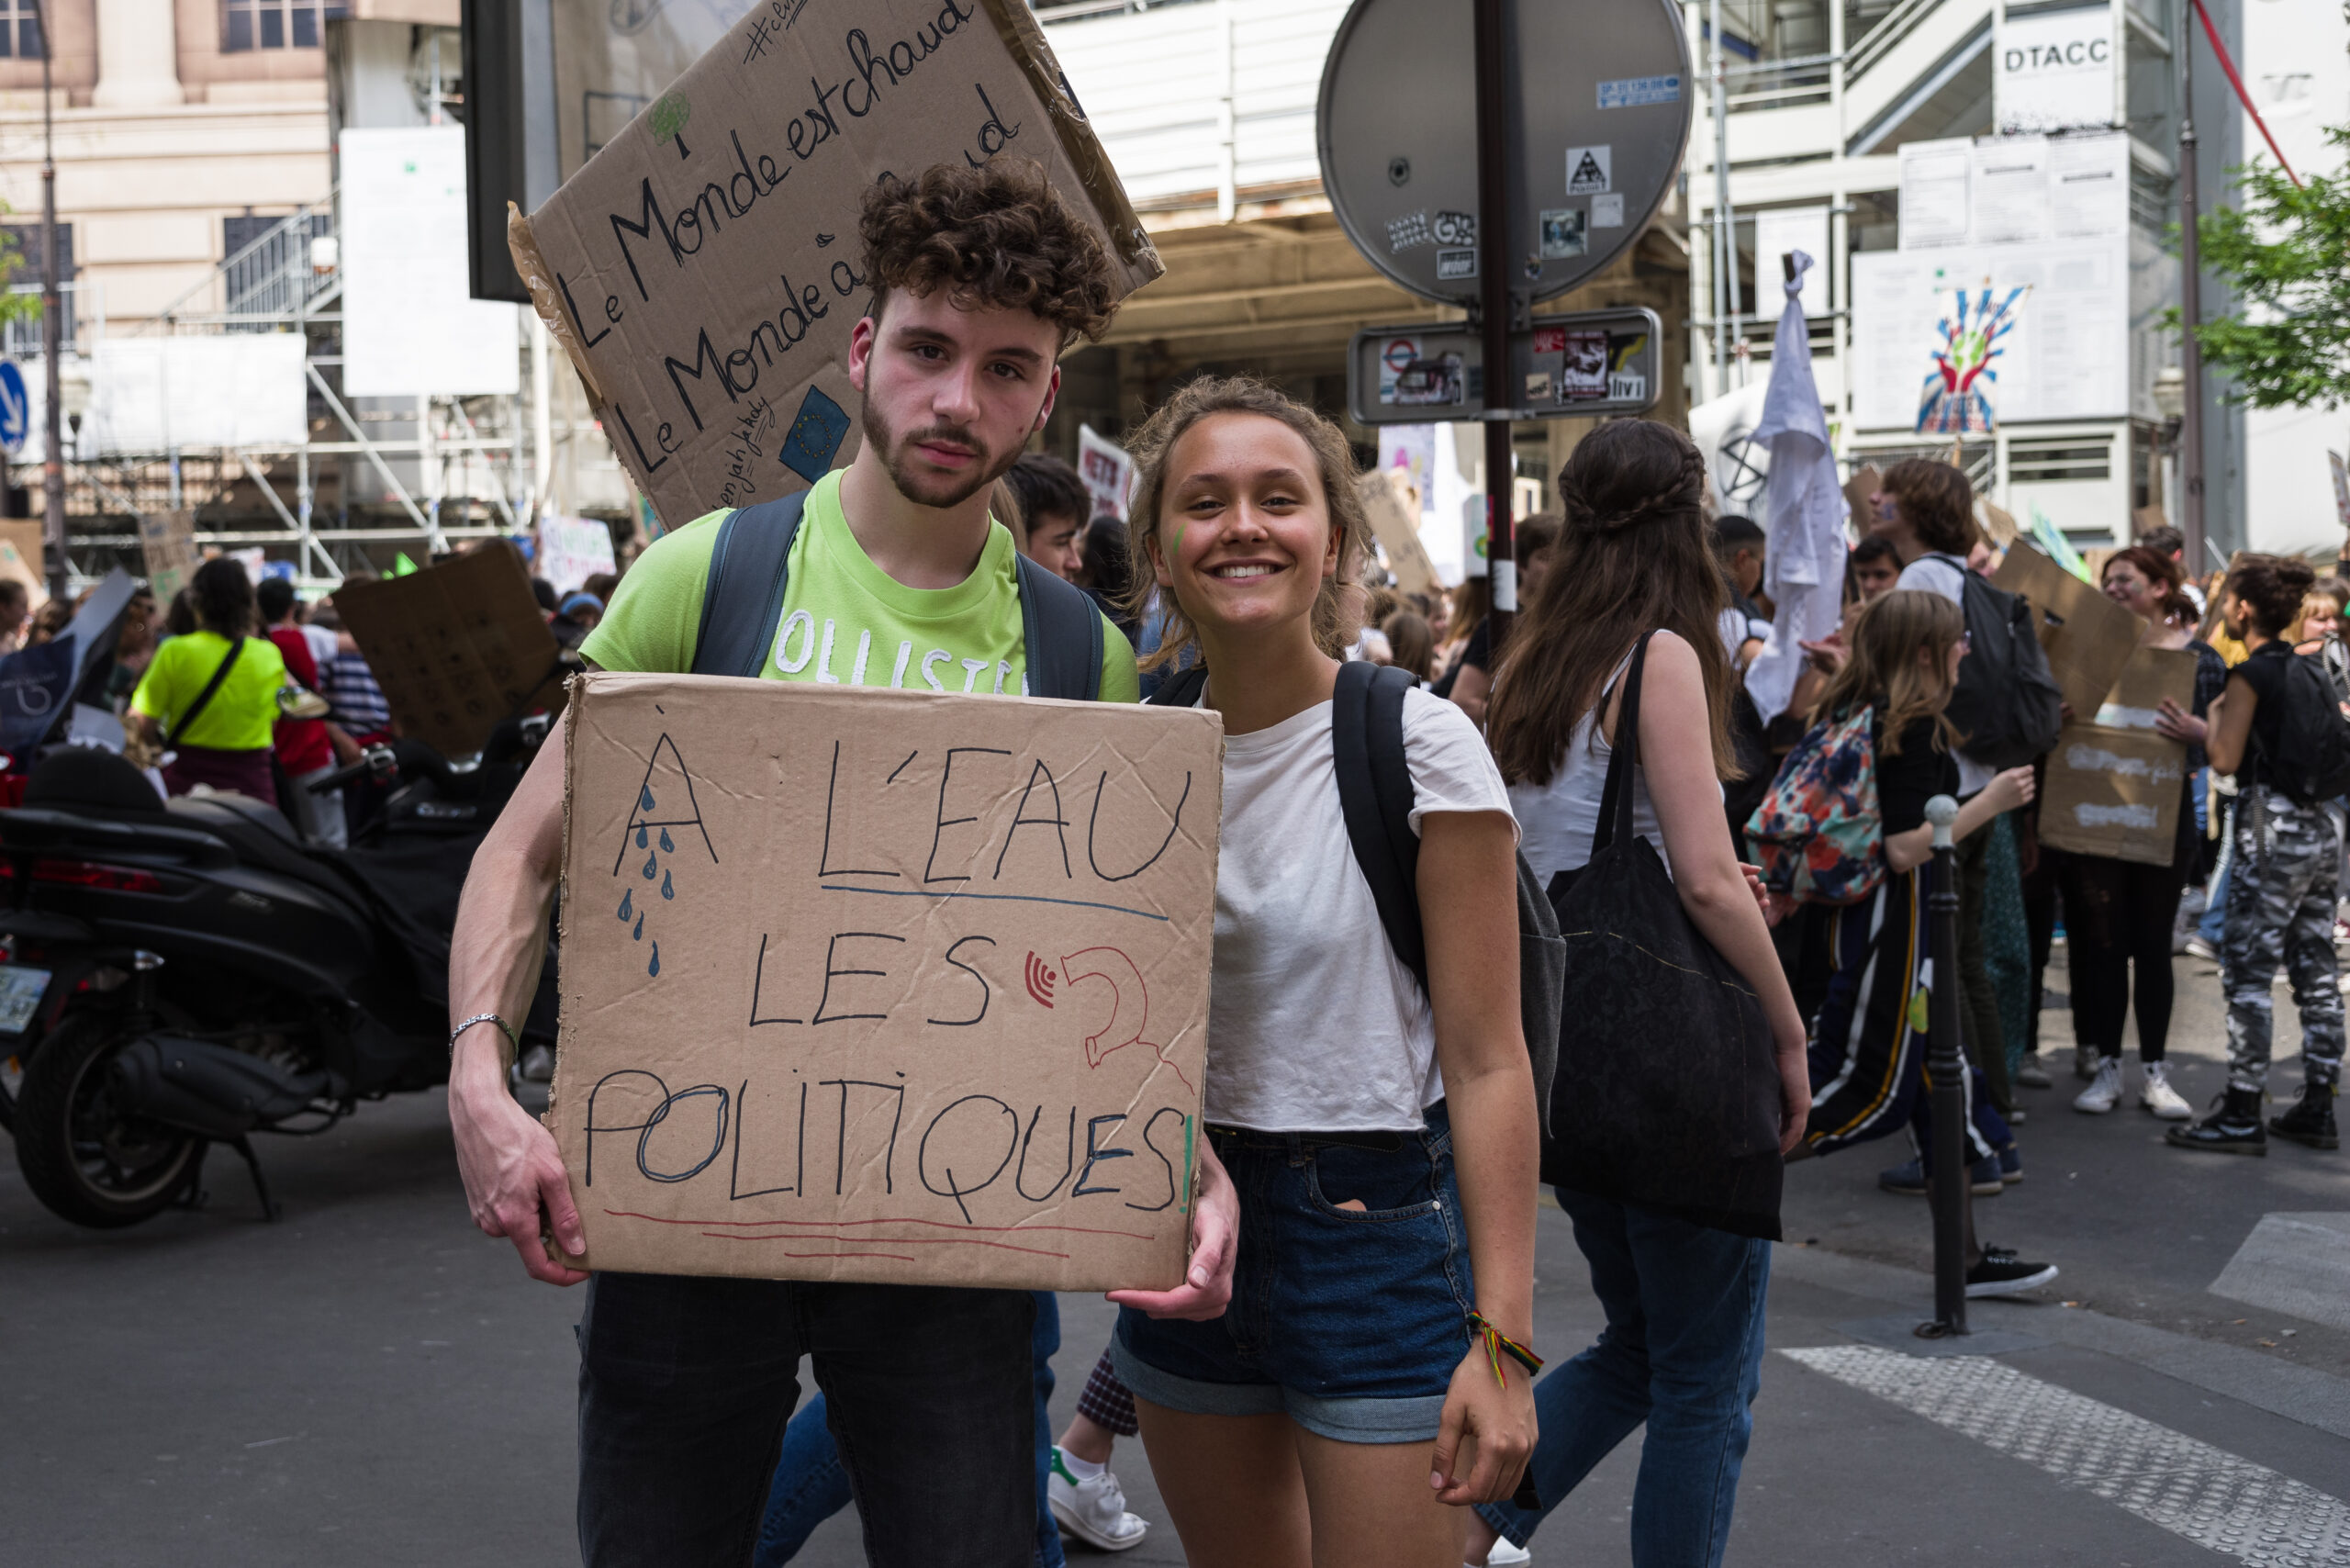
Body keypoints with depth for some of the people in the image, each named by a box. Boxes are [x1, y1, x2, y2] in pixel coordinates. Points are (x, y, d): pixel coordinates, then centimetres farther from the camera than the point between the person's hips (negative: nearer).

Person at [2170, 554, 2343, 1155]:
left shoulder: (2249, 676, -11)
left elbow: (2225, 759, -14)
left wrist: (2209, 720, 5)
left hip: (2275, 826, -8)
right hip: (2325, 823, 8)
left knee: (2247, 970, -5)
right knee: (2315, 968, 10)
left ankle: (2242, 1115, -5)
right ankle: (2317, 1109, 15)